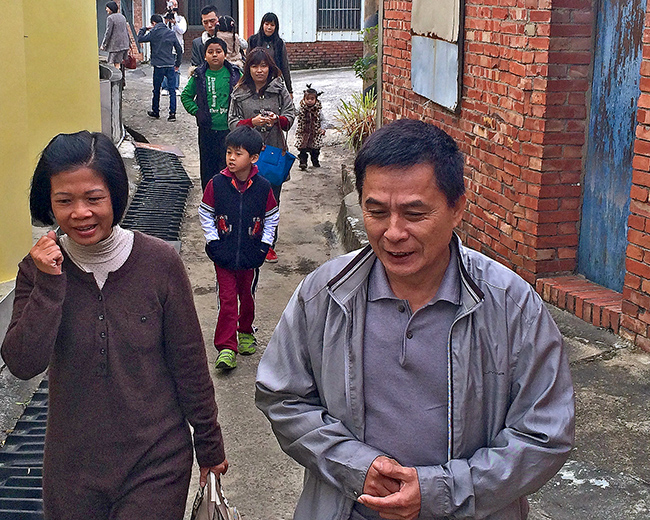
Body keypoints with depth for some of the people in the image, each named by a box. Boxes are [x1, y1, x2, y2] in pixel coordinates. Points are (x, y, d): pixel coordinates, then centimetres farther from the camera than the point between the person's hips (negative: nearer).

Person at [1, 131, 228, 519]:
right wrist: (49, 286, -22)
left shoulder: (160, 261, -12)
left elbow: (189, 361, -5)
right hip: (73, 465, 2)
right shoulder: (39, 269, -5)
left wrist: (209, 443, 3)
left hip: (157, 462, -2)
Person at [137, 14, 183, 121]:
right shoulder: (171, 33, 8)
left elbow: (140, 39, 0)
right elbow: (179, 50, 11)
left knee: (156, 90, 11)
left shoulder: (154, 32, -5)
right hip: (171, 66, 3)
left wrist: (144, 29, 14)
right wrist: (177, 64, 19)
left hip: (159, 66, -3)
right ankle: (172, 113, -2)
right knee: (172, 90, 3)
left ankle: (155, 112, 21)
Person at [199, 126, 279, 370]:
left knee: (248, 296, 16)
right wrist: (213, 242, -5)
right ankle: (226, 347, -1)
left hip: (250, 255, 1)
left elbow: (272, 217, 6)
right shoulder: (217, 183, -9)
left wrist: (264, 244, -1)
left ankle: (246, 332, 40)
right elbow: (205, 213, 2)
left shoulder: (262, 187, -7)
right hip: (224, 253, -1)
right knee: (227, 298, -3)